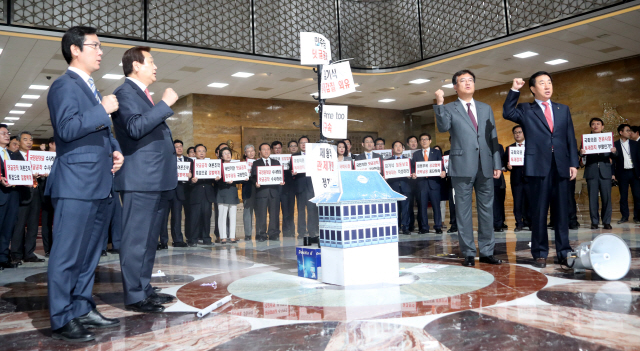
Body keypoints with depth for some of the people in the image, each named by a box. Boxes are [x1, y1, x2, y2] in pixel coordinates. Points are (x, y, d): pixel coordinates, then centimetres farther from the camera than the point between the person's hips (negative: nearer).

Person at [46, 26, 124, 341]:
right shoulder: (64, 85, -7)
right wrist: (103, 110, -14)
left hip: (100, 185, 10)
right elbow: (67, 128, -21)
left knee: (90, 253, 15)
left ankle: (83, 310, 25)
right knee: (67, 255, -3)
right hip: (76, 185, -10)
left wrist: (115, 149, 12)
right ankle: (61, 321, 5)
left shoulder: (90, 88, 22)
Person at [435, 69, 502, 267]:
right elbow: (443, 127, -14)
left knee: (487, 209, 7)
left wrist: (497, 163, 6)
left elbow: (493, 137, 13)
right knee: (463, 210, 0)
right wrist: (439, 104, -22)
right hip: (462, 166, -4)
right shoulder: (449, 109, 6)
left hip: (485, 167, 4)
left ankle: (487, 252, 16)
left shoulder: (486, 108, 16)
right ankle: (468, 253, 8)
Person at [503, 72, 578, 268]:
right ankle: (540, 253, 8)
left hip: (561, 167, 3)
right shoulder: (526, 110, 8)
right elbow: (507, 113, -11)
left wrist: (573, 163, 4)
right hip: (538, 166, -3)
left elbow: (571, 138, 12)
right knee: (539, 211, 1)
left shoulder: (563, 110, 16)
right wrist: (514, 90, -14)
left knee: (562, 211, 5)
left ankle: (564, 252, 13)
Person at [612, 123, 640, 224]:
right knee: (623, 196, 3)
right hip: (622, 173, -2)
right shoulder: (615, 145, 1)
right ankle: (624, 216, 11)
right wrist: (613, 174, -5)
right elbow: (613, 160, 1)